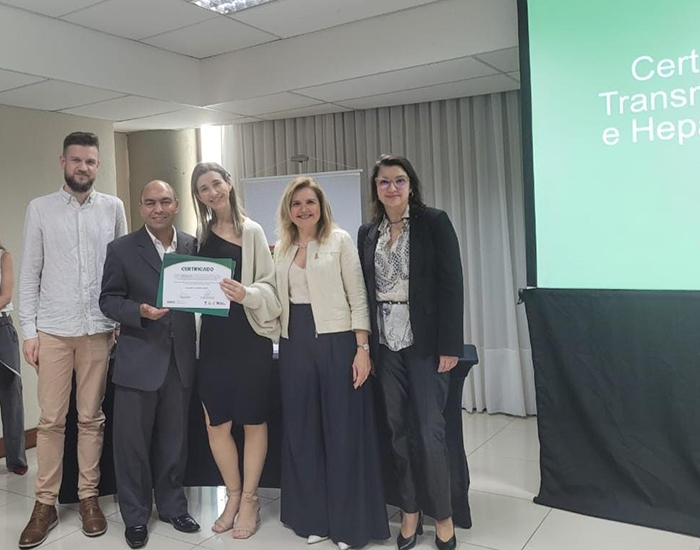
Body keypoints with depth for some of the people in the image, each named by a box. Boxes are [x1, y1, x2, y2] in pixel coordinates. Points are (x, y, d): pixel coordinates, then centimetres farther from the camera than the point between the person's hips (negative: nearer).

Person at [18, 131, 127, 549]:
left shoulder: (113, 208, 5)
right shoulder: (40, 209, 4)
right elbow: (30, 273, 3)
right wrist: (28, 330, -2)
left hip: (99, 328, 0)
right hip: (53, 329, 0)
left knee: (91, 417, 8)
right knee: (51, 419, 4)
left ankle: (89, 497, 20)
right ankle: (46, 503, 16)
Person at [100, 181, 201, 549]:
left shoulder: (192, 246, 5)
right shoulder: (122, 249, -2)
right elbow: (108, 300, -3)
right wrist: (140, 311, -20)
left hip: (181, 359, 2)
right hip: (138, 360, -2)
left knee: (174, 439, 15)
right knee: (133, 440, 7)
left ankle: (172, 505, 33)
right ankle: (135, 516, 25)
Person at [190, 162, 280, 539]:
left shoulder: (251, 231, -5)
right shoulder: (201, 235, 10)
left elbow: (270, 286, -7)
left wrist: (247, 293, -26)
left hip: (249, 335, -5)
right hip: (214, 336, 5)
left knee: (253, 421, 7)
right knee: (216, 422, 9)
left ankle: (249, 499, 22)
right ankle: (233, 495, 27)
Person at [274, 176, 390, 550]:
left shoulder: (339, 240, -2)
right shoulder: (282, 248, 12)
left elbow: (358, 296, -6)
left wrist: (362, 348, -12)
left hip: (336, 342, -5)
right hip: (295, 345, 5)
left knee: (344, 432, 1)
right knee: (301, 431, 10)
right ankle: (314, 517, 24)